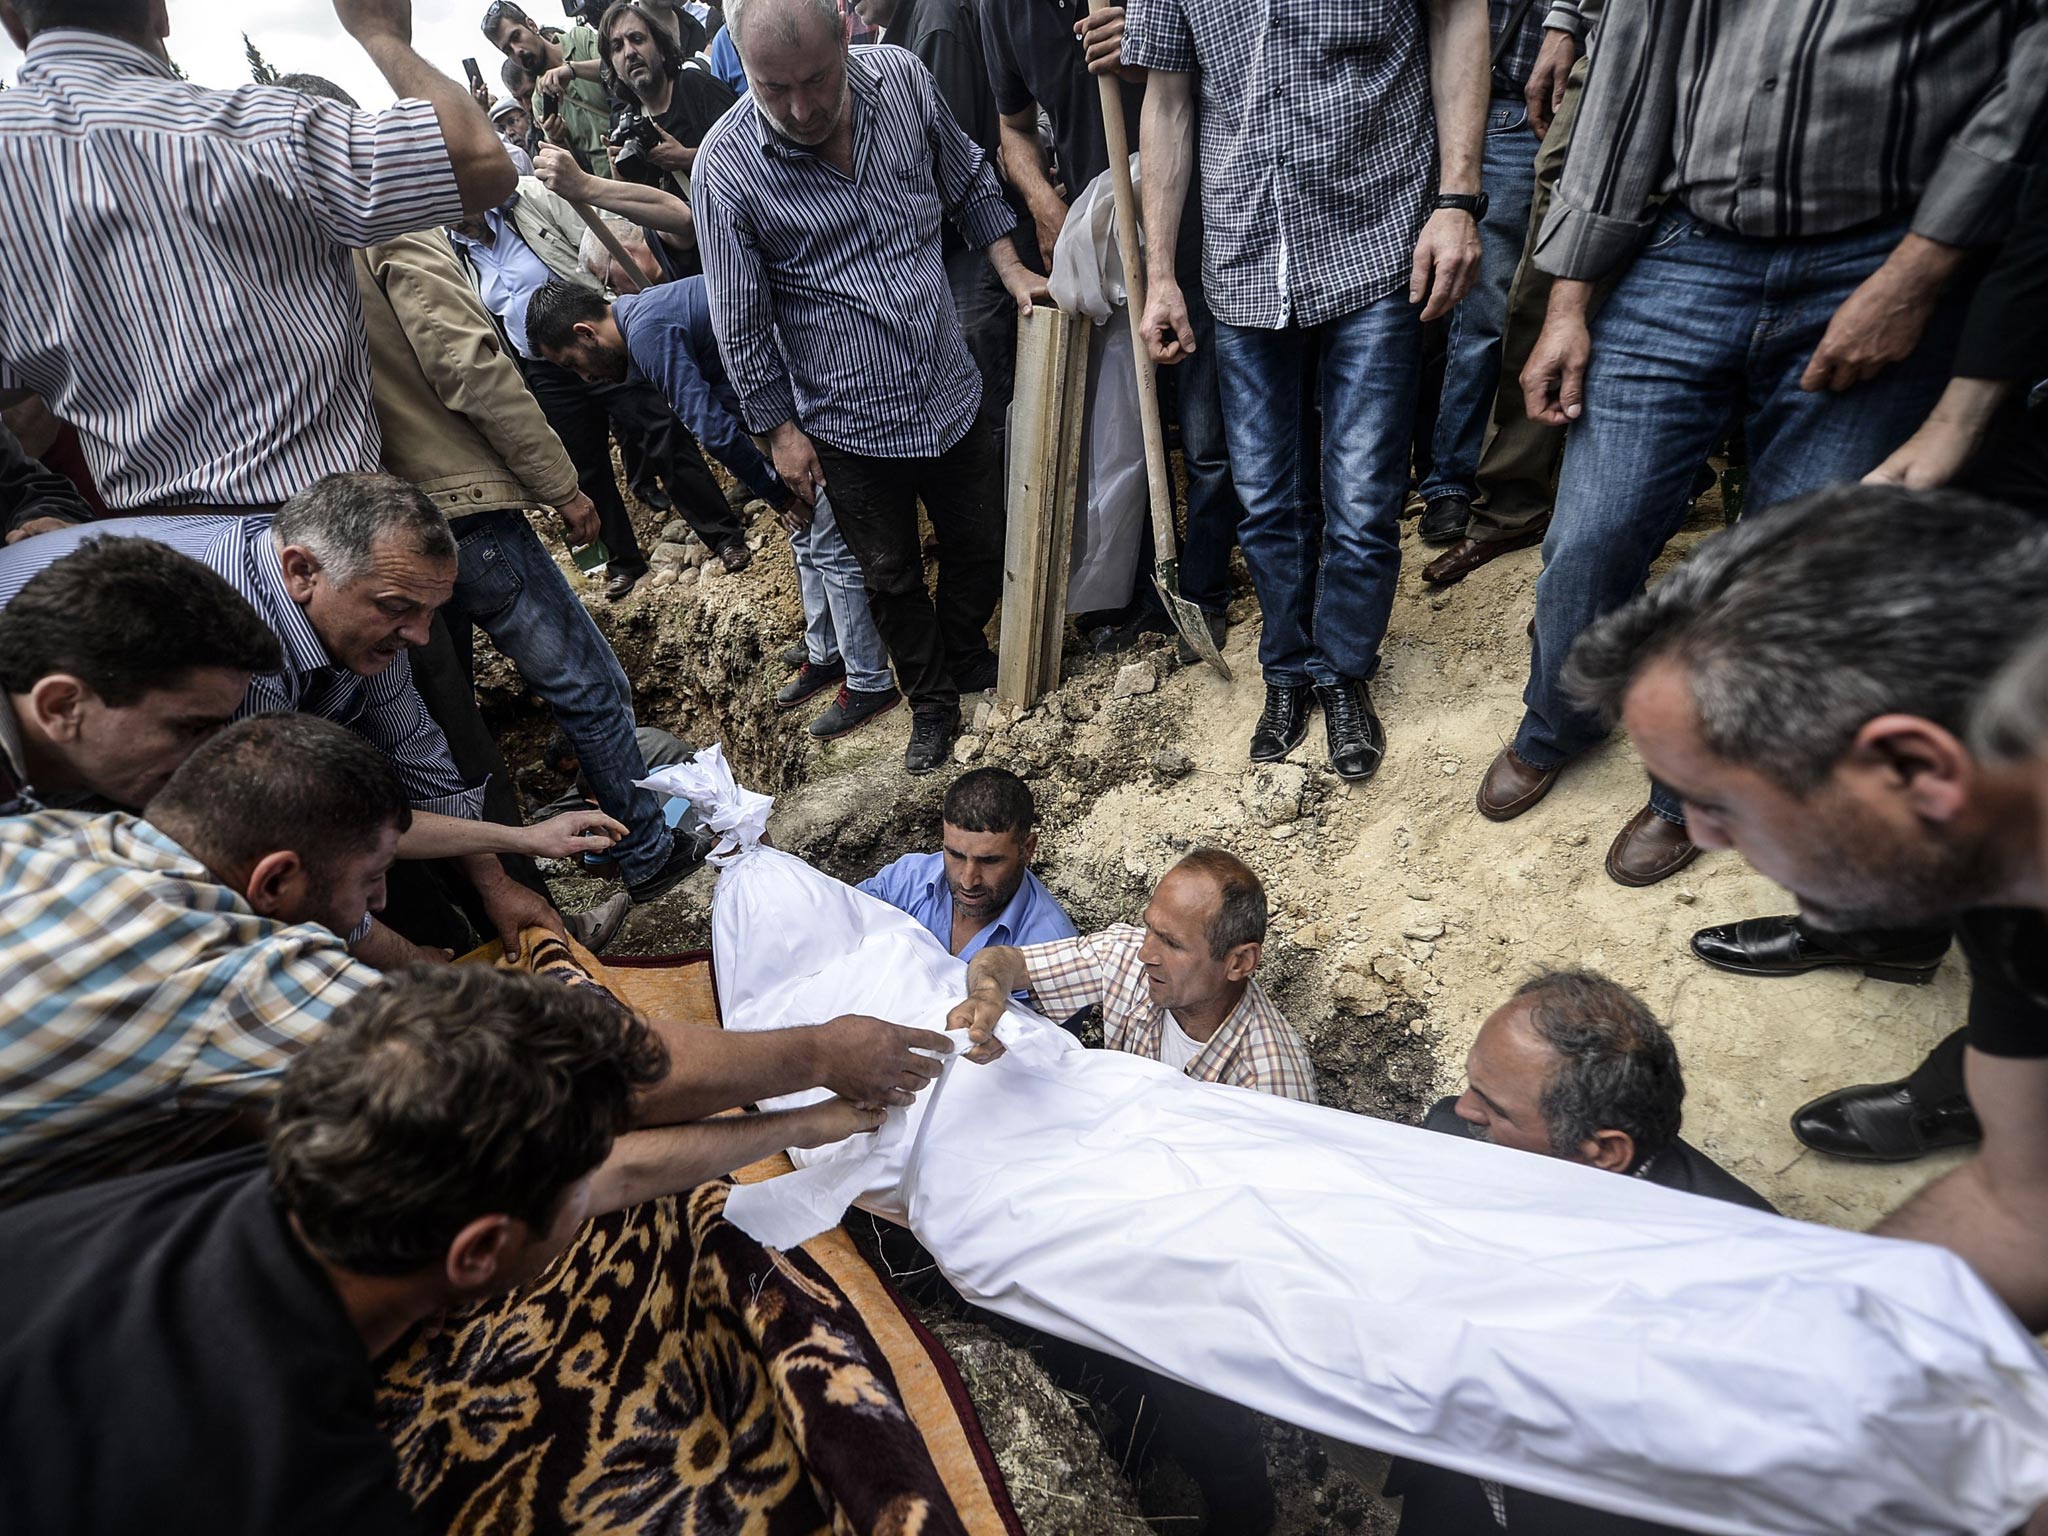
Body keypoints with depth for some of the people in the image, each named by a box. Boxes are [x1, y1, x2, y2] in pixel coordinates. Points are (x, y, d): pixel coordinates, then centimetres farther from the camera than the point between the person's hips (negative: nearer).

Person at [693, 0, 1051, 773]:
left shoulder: (902, 77, -7)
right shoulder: (726, 164, -16)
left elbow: (968, 180, 11)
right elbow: (741, 321, -8)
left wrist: (1011, 269, 3)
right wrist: (779, 428, -4)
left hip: (950, 390, 3)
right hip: (850, 421, -3)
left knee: (980, 543, 17)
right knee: (892, 575, 12)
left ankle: (967, 656, 45)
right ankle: (932, 700, 36)